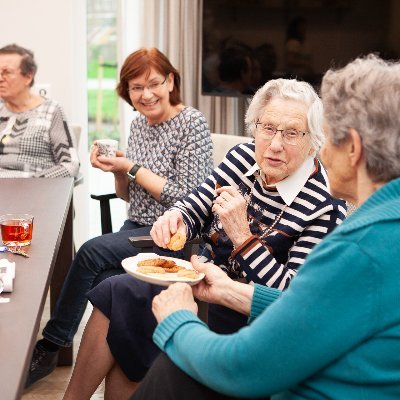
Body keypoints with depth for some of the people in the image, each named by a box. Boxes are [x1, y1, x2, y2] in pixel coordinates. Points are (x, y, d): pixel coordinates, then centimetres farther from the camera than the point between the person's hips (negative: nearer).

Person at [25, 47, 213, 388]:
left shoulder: (192, 123, -11)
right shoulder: (139, 124, 11)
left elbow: (188, 199, -17)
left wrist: (133, 168, -13)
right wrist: (116, 170, -3)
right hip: (136, 227, 7)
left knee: (92, 253, -24)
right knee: (104, 281, -22)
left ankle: (50, 346, -8)